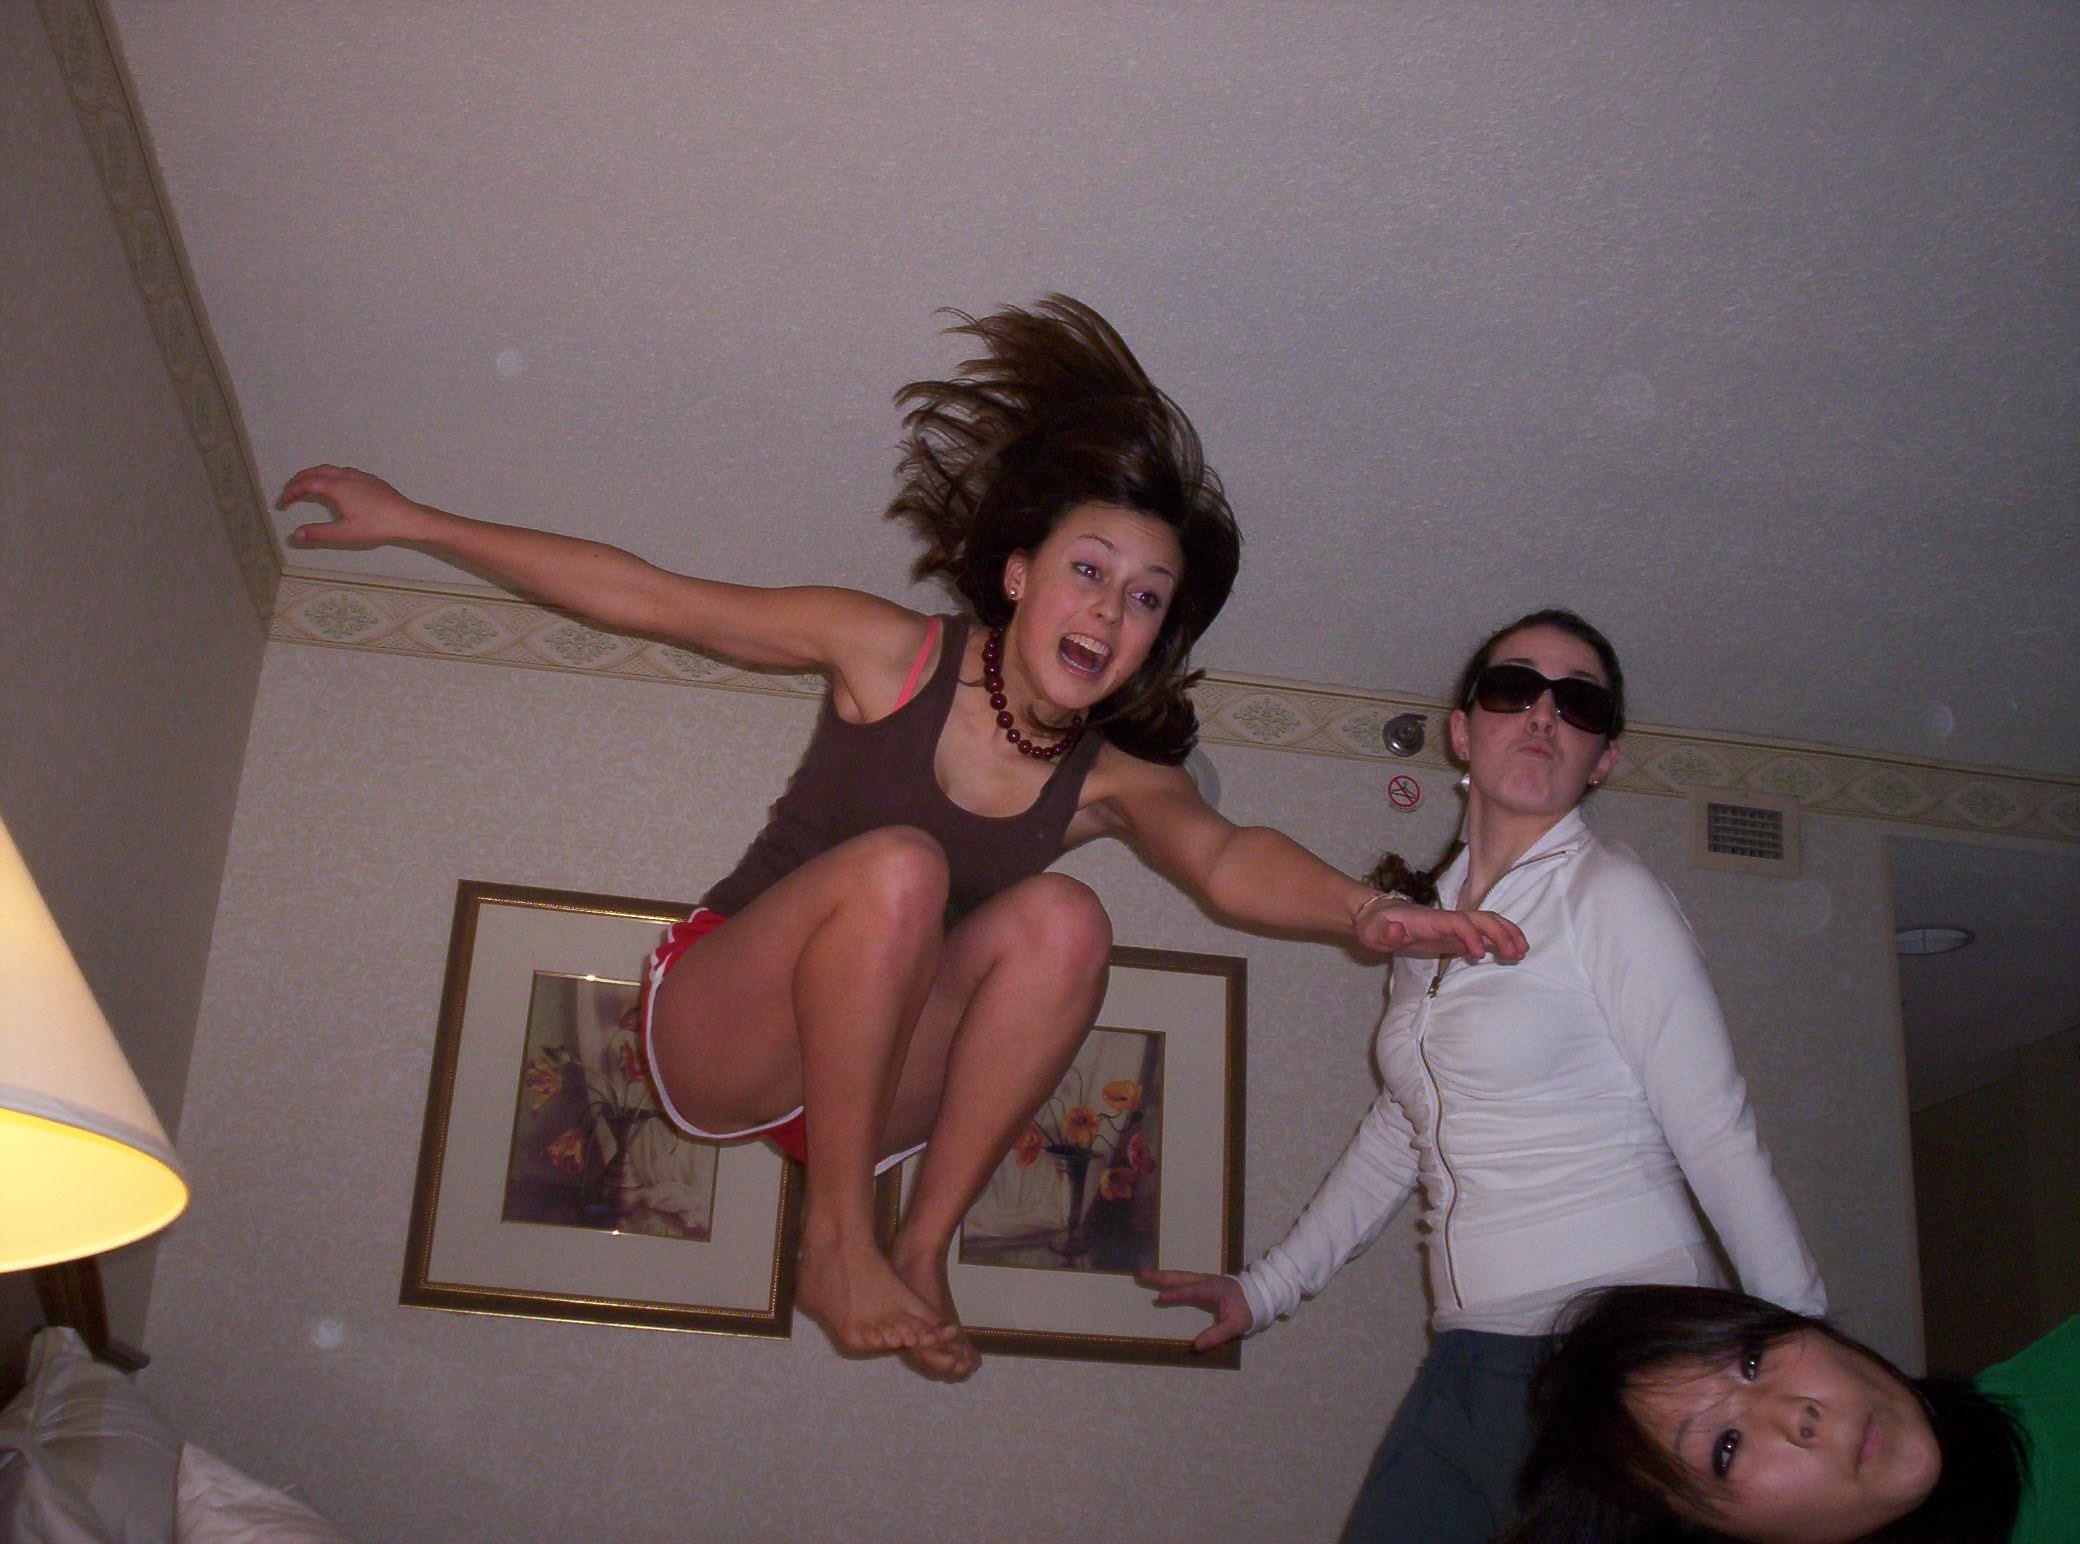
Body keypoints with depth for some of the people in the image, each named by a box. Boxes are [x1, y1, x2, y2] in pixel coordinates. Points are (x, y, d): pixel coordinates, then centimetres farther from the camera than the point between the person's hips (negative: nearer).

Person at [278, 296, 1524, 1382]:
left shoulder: (1117, 783, -5)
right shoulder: (891, 654, -12)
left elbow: (1227, 858, -26)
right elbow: (639, 596, -7)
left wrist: (1362, 910, -48)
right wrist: (408, 519, -5)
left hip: (873, 1081, 3)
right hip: (718, 1036, -3)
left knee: (1062, 921, -25)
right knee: (896, 865, -33)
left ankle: (924, 1247, -18)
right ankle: (837, 1240, -22)